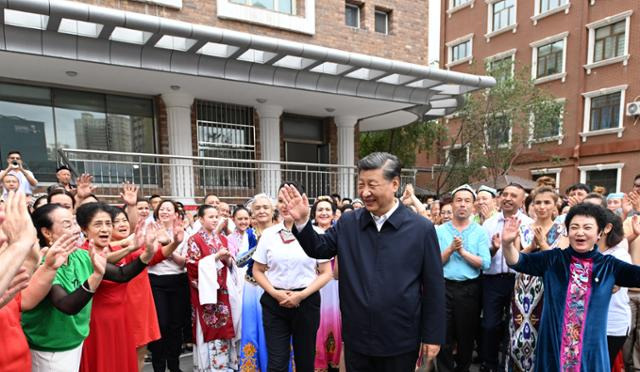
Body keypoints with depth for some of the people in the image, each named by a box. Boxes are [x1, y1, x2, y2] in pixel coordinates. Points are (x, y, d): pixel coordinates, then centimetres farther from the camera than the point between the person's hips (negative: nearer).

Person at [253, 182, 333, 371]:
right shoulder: (268, 234, 2)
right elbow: (257, 271, 8)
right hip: (274, 302, 1)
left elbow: (326, 273, -2)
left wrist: (302, 294, -13)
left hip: (306, 302, -1)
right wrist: (274, 293, -8)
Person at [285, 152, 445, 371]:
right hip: (356, 339, 3)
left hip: (401, 342, -2)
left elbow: (433, 287, -5)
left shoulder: (422, 228, -9)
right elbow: (319, 249, 8)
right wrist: (302, 222, -10)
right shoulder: (348, 223, -2)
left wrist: (433, 336, -1)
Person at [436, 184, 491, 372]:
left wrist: (463, 252, -17)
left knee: (466, 337, 15)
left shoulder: (480, 232, 1)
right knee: (444, 337, 6)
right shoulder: (439, 230, 0)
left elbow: (485, 263, -10)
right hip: (444, 288, 0)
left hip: (470, 289, 1)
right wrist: (451, 249, -20)